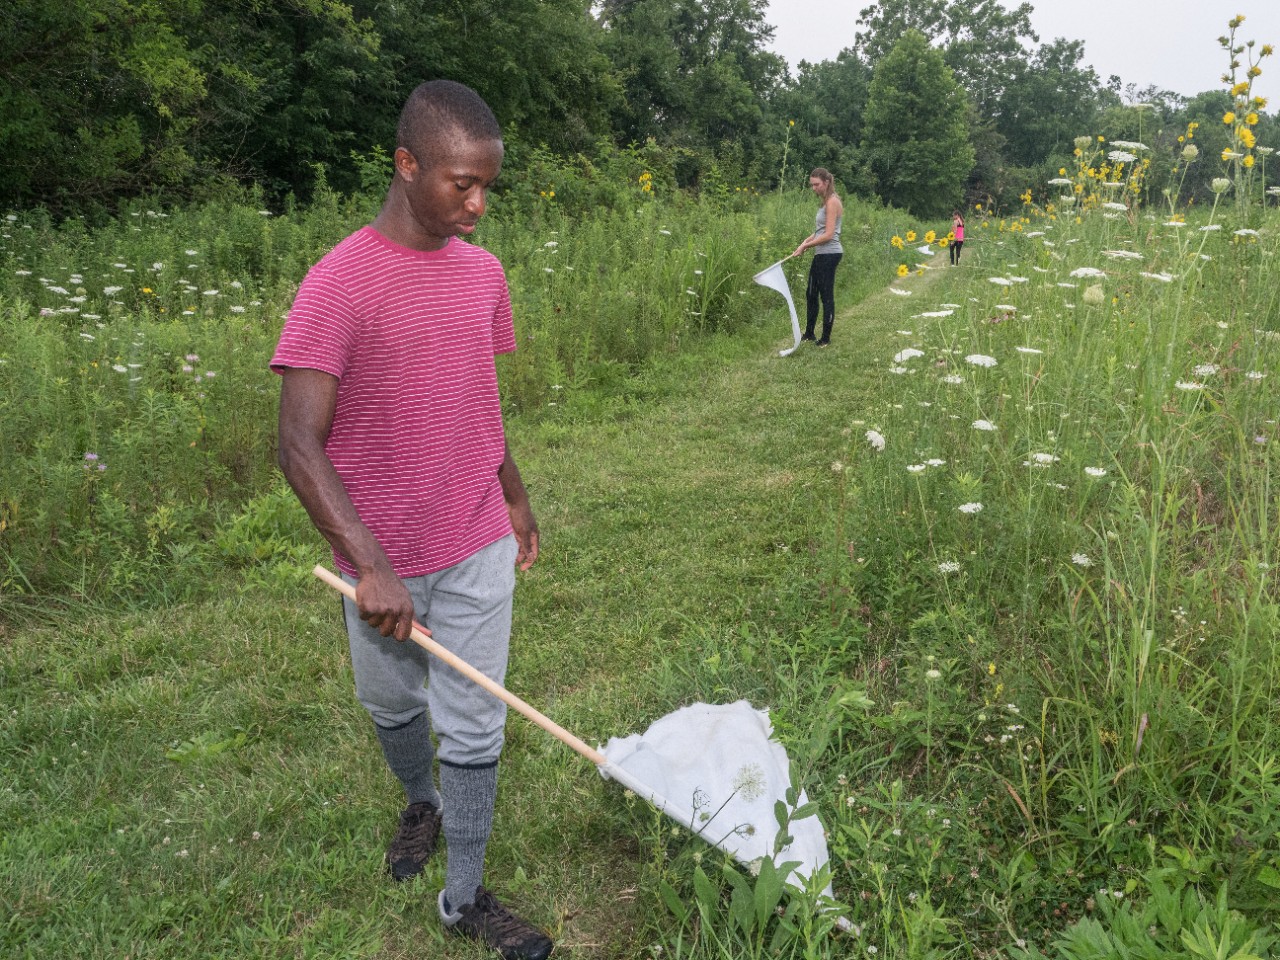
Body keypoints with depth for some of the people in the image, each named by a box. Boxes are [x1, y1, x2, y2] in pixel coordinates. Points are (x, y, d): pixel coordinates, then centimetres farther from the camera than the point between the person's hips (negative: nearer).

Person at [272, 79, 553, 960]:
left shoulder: (484, 273, 1)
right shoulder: (340, 284, -17)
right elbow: (300, 445, -20)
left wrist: (516, 499, 21)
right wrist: (372, 565, -27)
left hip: (479, 549, 3)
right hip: (382, 563, -3)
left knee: (475, 729, 8)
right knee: (394, 707, 21)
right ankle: (422, 801, 52)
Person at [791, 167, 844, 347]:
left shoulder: (832, 202, -13)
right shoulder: (825, 202, 15)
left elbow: (828, 234, -18)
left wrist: (805, 246, -14)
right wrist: (807, 241, 0)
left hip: (829, 254, -10)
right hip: (821, 254, 10)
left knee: (826, 296, -2)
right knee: (811, 293, 16)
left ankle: (826, 338, 6)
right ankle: (809, 333, 27)